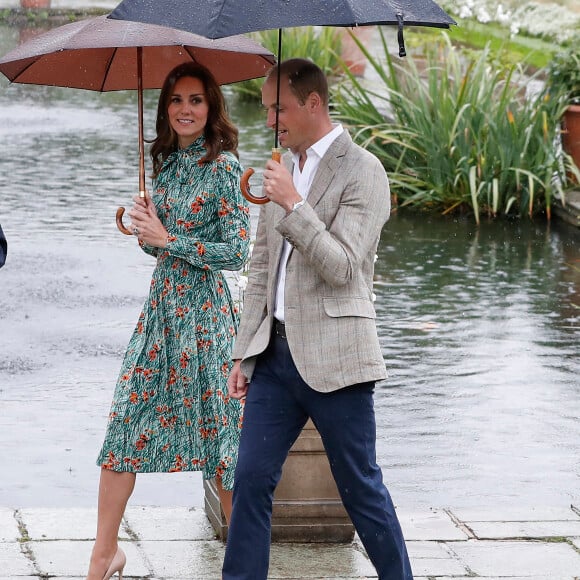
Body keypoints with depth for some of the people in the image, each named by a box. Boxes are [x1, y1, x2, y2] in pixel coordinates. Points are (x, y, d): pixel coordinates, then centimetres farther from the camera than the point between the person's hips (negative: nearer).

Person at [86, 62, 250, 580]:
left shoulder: (223, 166, -11)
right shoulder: (167, 161, 11)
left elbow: (237, 252, -14)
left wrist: (167, 239, -13)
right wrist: (143, 227, -2)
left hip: (204, 308, -7)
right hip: (162, 302, 7)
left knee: (216, 427, 1)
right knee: (126, 421, 2)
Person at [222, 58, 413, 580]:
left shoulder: (362, 171, -8)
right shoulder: (281, 167, 14)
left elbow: (343, 268, -17)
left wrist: (294, 204, -21)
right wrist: (245, 353, 14)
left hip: (332, 357, -6)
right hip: (276, 354, 6)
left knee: (360, 487, 2)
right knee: (251, 480, 3)